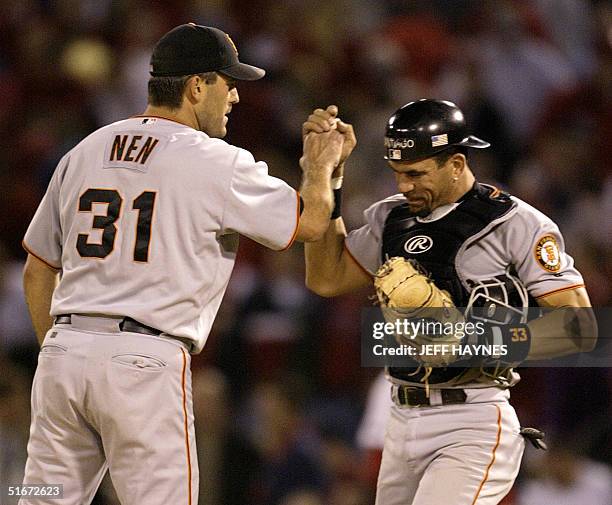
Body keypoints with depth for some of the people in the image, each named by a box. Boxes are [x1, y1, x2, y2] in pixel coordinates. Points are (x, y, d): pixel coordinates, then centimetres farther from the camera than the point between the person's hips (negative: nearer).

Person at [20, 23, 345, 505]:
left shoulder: (85, 152, 15)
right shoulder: (216, 162, -4)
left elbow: (37, 271, 19)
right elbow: (310, 220, 4)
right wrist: (320, 164, 23)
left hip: (63, 354, 6)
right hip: (145, 362, -6)